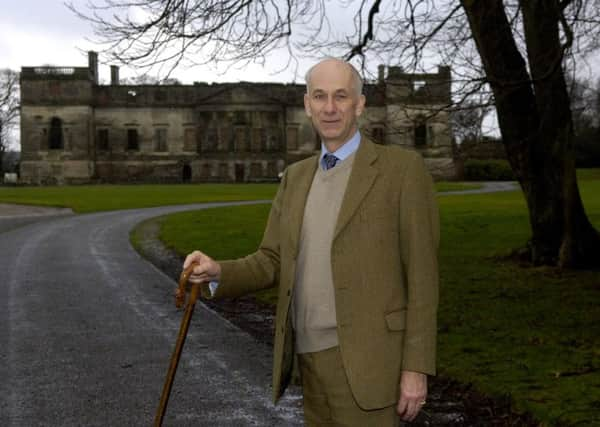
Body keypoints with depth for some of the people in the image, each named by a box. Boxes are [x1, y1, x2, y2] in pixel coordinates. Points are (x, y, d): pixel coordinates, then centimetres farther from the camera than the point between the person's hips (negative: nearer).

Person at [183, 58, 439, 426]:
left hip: (367, 357, -6)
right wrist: (218, 272, -9)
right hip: (313, 356, 7)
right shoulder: (297, 178, 14)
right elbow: (273, 263, 12)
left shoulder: (402, 168, -7)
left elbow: (421, 276, -8)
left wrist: (416, 368, -12)